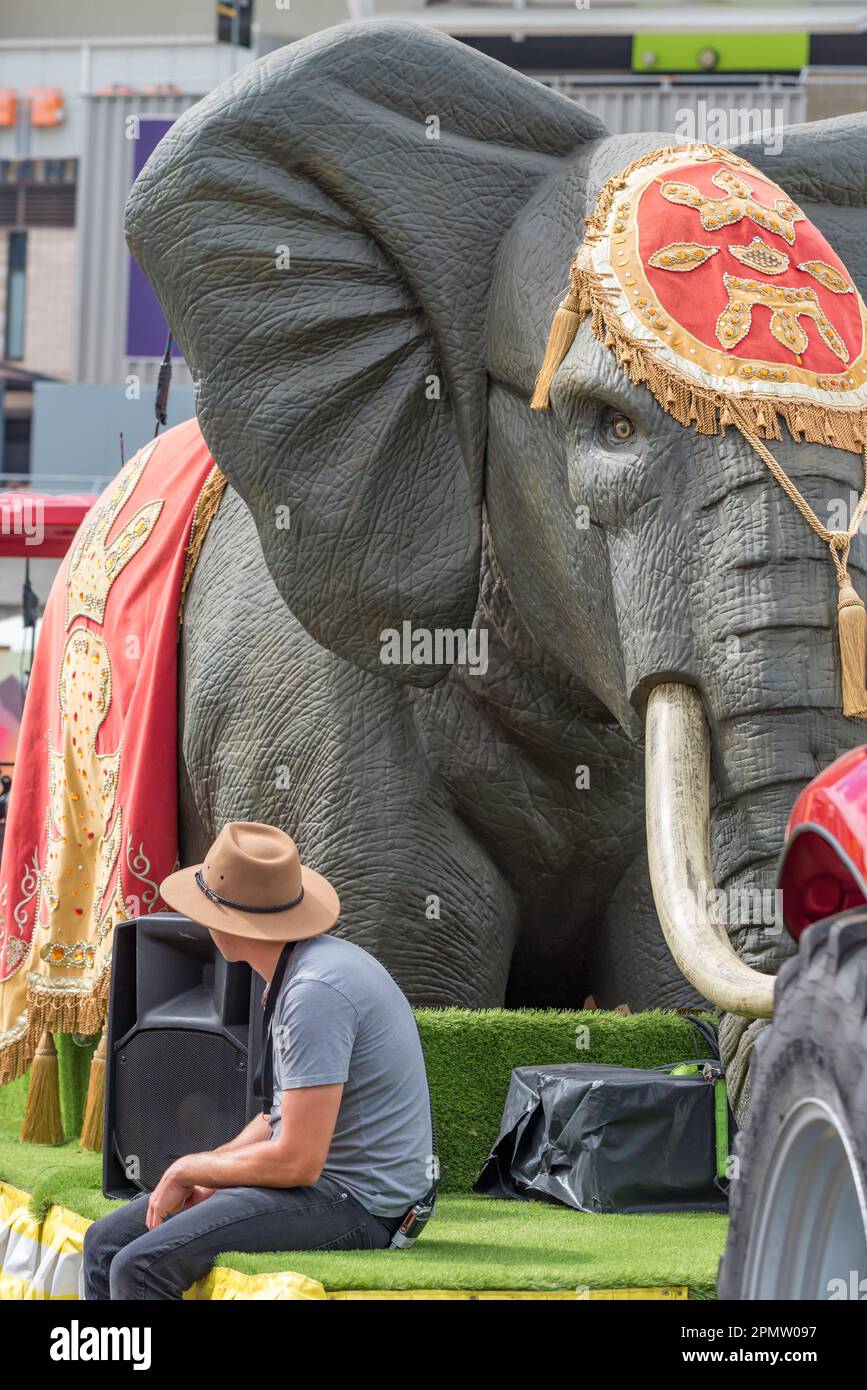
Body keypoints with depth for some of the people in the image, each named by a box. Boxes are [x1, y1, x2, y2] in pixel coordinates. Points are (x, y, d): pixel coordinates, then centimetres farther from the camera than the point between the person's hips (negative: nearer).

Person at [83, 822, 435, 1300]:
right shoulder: (301, 967, 12)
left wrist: (189, 1170, -7)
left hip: (356, 1205, -10)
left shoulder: (316, 990, -21)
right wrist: (199, 1178, 4)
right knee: (105, 1242, 8)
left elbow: (296, 1160, -23)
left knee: (141, 1267, -23)